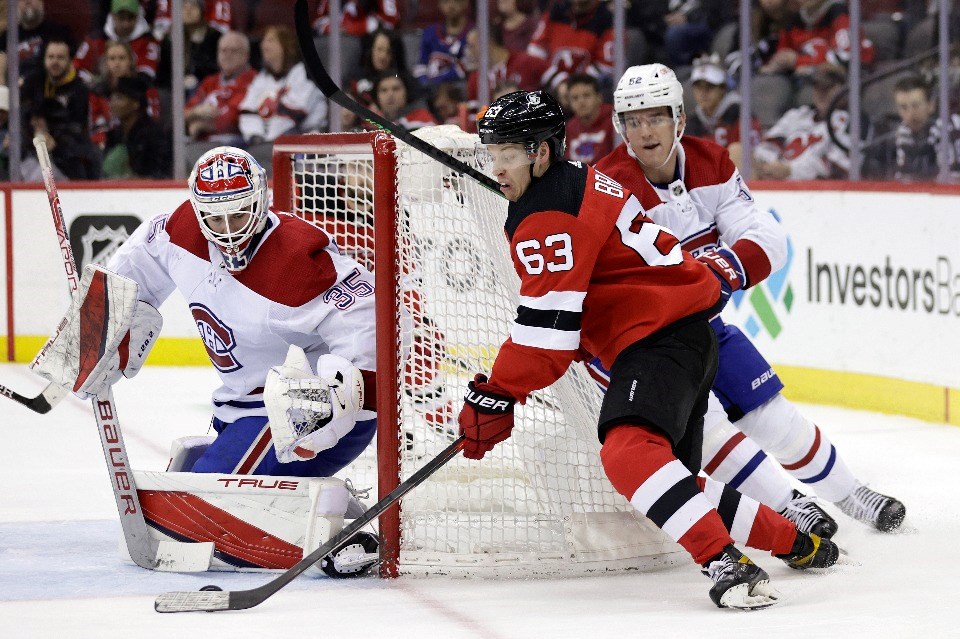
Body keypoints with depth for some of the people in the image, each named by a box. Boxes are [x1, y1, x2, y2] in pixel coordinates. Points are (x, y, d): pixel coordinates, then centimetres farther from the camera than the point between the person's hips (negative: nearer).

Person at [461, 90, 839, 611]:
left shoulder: (546, 217, -15)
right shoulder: (577, 183, 18)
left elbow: (548, 325, -20)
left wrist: (496, 397, -16)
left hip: (664, 338, -11)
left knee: (629, 450, -32)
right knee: (671, 479, 18)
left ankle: (725, 563, -41)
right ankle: (798, 543, 30)